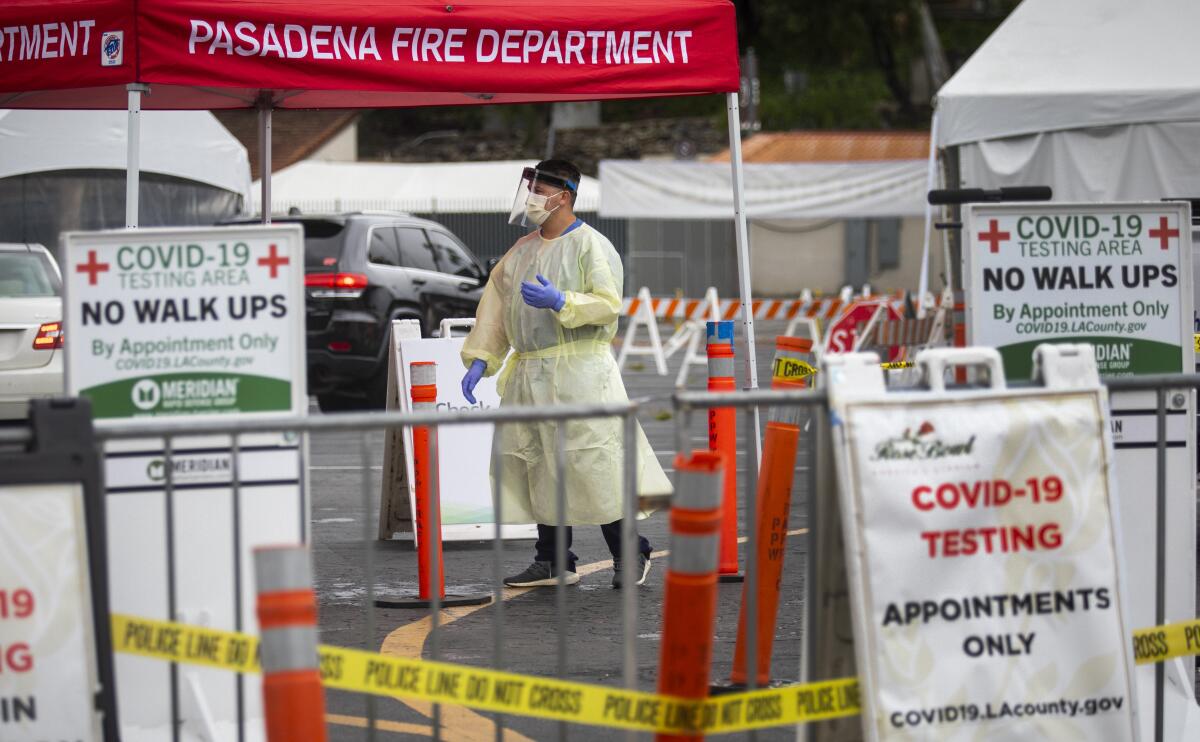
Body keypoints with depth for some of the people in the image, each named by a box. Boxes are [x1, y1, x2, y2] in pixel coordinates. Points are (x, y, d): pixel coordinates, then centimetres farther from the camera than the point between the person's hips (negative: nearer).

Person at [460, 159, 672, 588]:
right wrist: (479, 359, 9)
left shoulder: (592, 246, -5)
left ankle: (629, 556, 2)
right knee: (539, 469, 8)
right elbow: (495, 305, 17)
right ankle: (552, 562, 15)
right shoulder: (521, 251, 17)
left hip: (579, 372, -7)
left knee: (593, 465, -8)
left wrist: (560, 302, -25)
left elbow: (609, 304, -14)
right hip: (528, 375, 7)